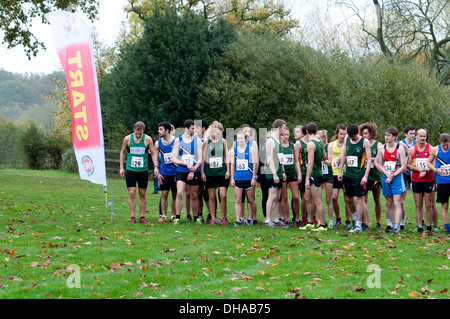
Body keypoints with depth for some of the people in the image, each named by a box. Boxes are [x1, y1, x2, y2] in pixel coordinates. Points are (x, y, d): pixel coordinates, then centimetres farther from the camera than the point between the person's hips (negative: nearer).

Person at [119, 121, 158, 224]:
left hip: (143, 170, 0)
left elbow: (153, 153, 5)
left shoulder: (147, 139, -3)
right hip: (130, 170, 0)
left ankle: (142, 217, 11)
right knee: (132, 193, -7)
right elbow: (122, 152, 10)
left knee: (142, 194, 4)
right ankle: (132, 217, -2)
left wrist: (156, 167, -5)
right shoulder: (127, 139, -2)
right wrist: (121, 167, 7)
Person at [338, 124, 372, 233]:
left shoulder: (365, 141, -8)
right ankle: (355, 218, 33)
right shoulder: (347, 139, 7)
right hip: (347, 174, 5)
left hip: (359, 175, -5)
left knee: (359, 199, -5)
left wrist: (365, 176, -14)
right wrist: (340, 172, 13)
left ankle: (358, 225, -2)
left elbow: (369, 159, -7)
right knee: (349, 199, 11)